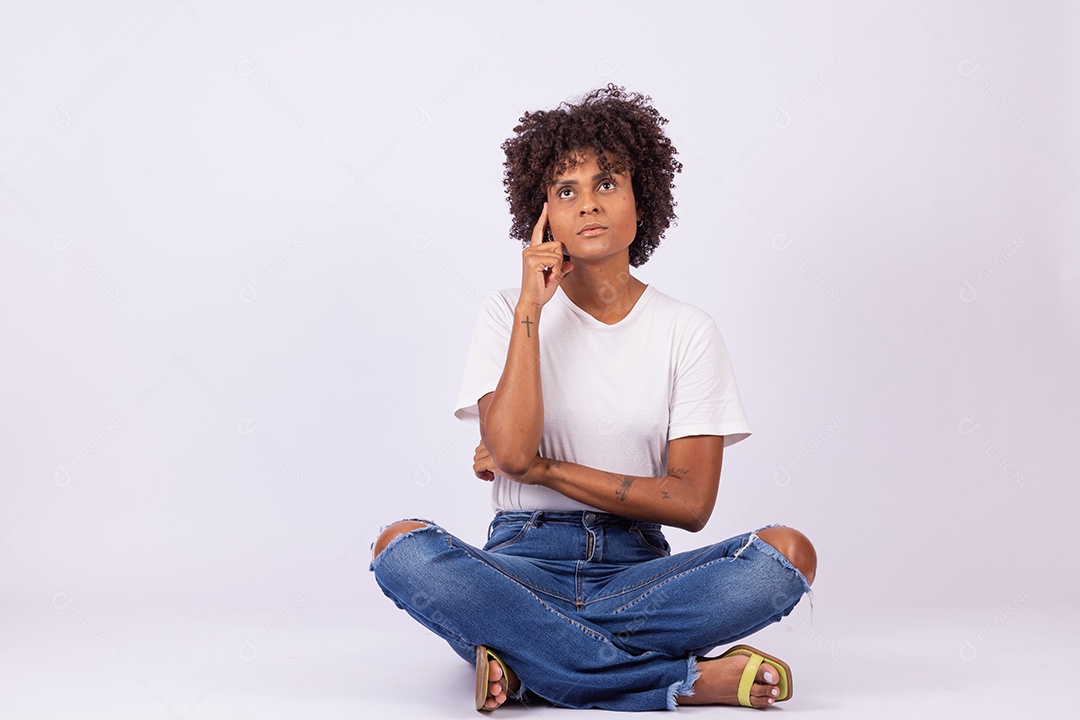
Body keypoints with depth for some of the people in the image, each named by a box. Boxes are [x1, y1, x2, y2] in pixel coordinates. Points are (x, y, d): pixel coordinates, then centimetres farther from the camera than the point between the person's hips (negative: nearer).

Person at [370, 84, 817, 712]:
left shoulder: (688, 330, 5)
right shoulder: (508, 313, 6)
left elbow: (691, 502, -3)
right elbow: (511, 450, -12)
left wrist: (544, 469, -6)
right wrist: (530, 308, -9)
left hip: (636, 570, 1)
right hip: (525, 563, 0)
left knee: (789, 552, -26)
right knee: (403, 547, -32)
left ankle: (527, 663, -25)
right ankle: (687, 680, -29)